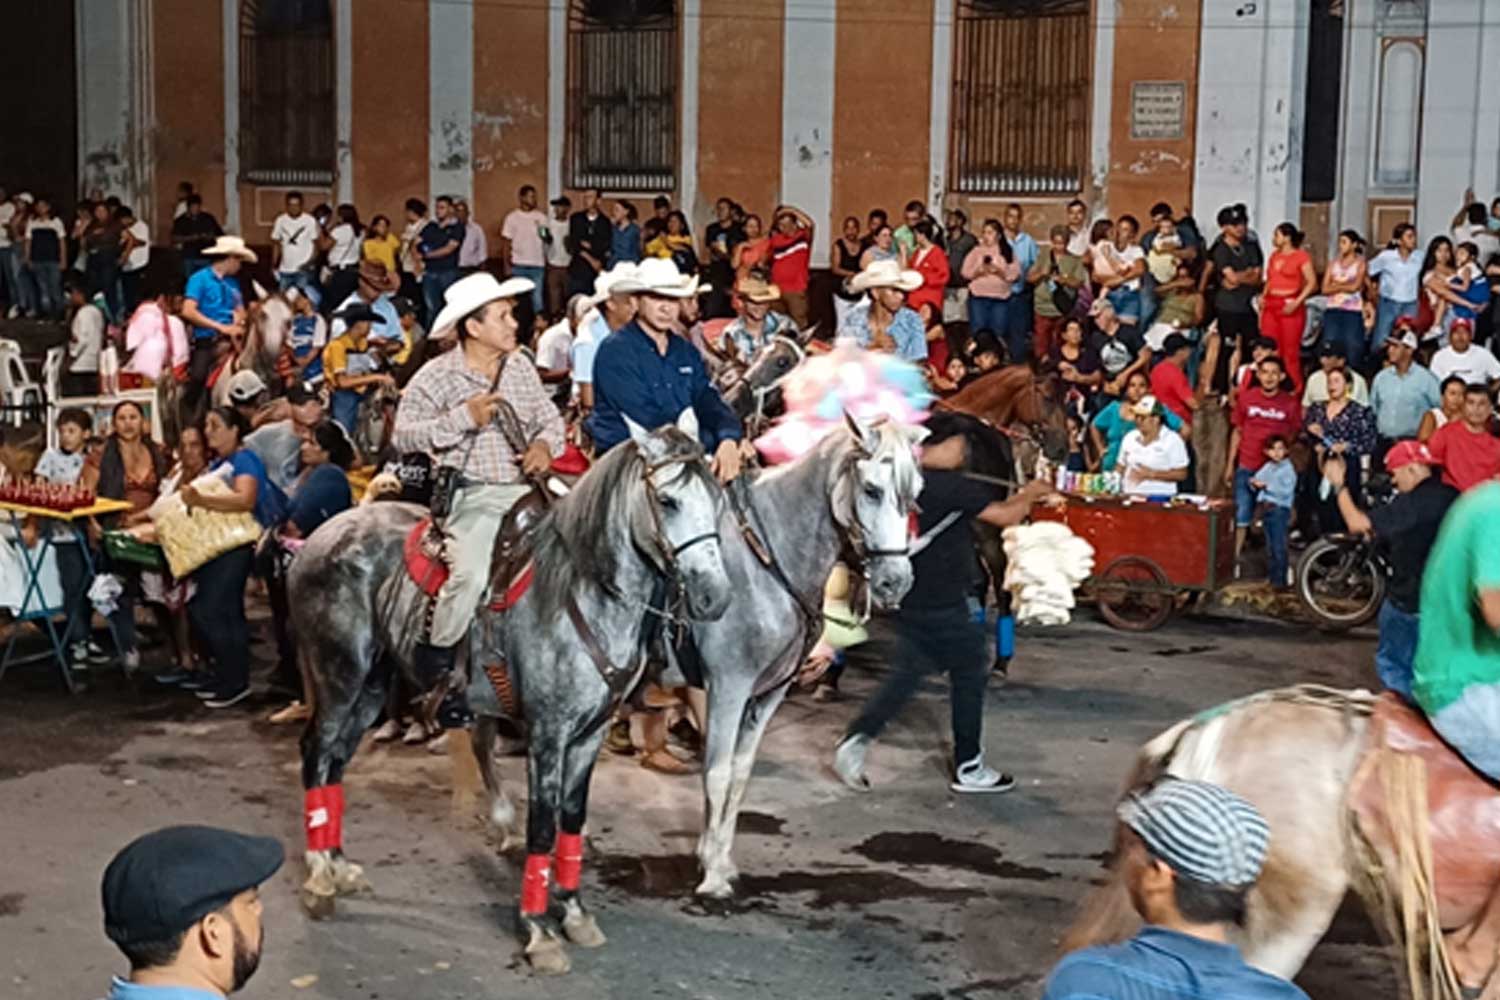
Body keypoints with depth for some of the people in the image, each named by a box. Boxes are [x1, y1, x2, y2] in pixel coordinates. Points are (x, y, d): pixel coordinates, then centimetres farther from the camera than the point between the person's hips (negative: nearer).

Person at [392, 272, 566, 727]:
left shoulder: (521, 366, 14)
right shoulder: (436, 376, -1)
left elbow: (550, 419, 21)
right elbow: (403, 435, -5)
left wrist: (544, 444, -2)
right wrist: (463, 419, -14)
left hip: (524, 489, 5)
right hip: (472, 496, -5)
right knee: (472, 574, -30)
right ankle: (435, 664, -6)